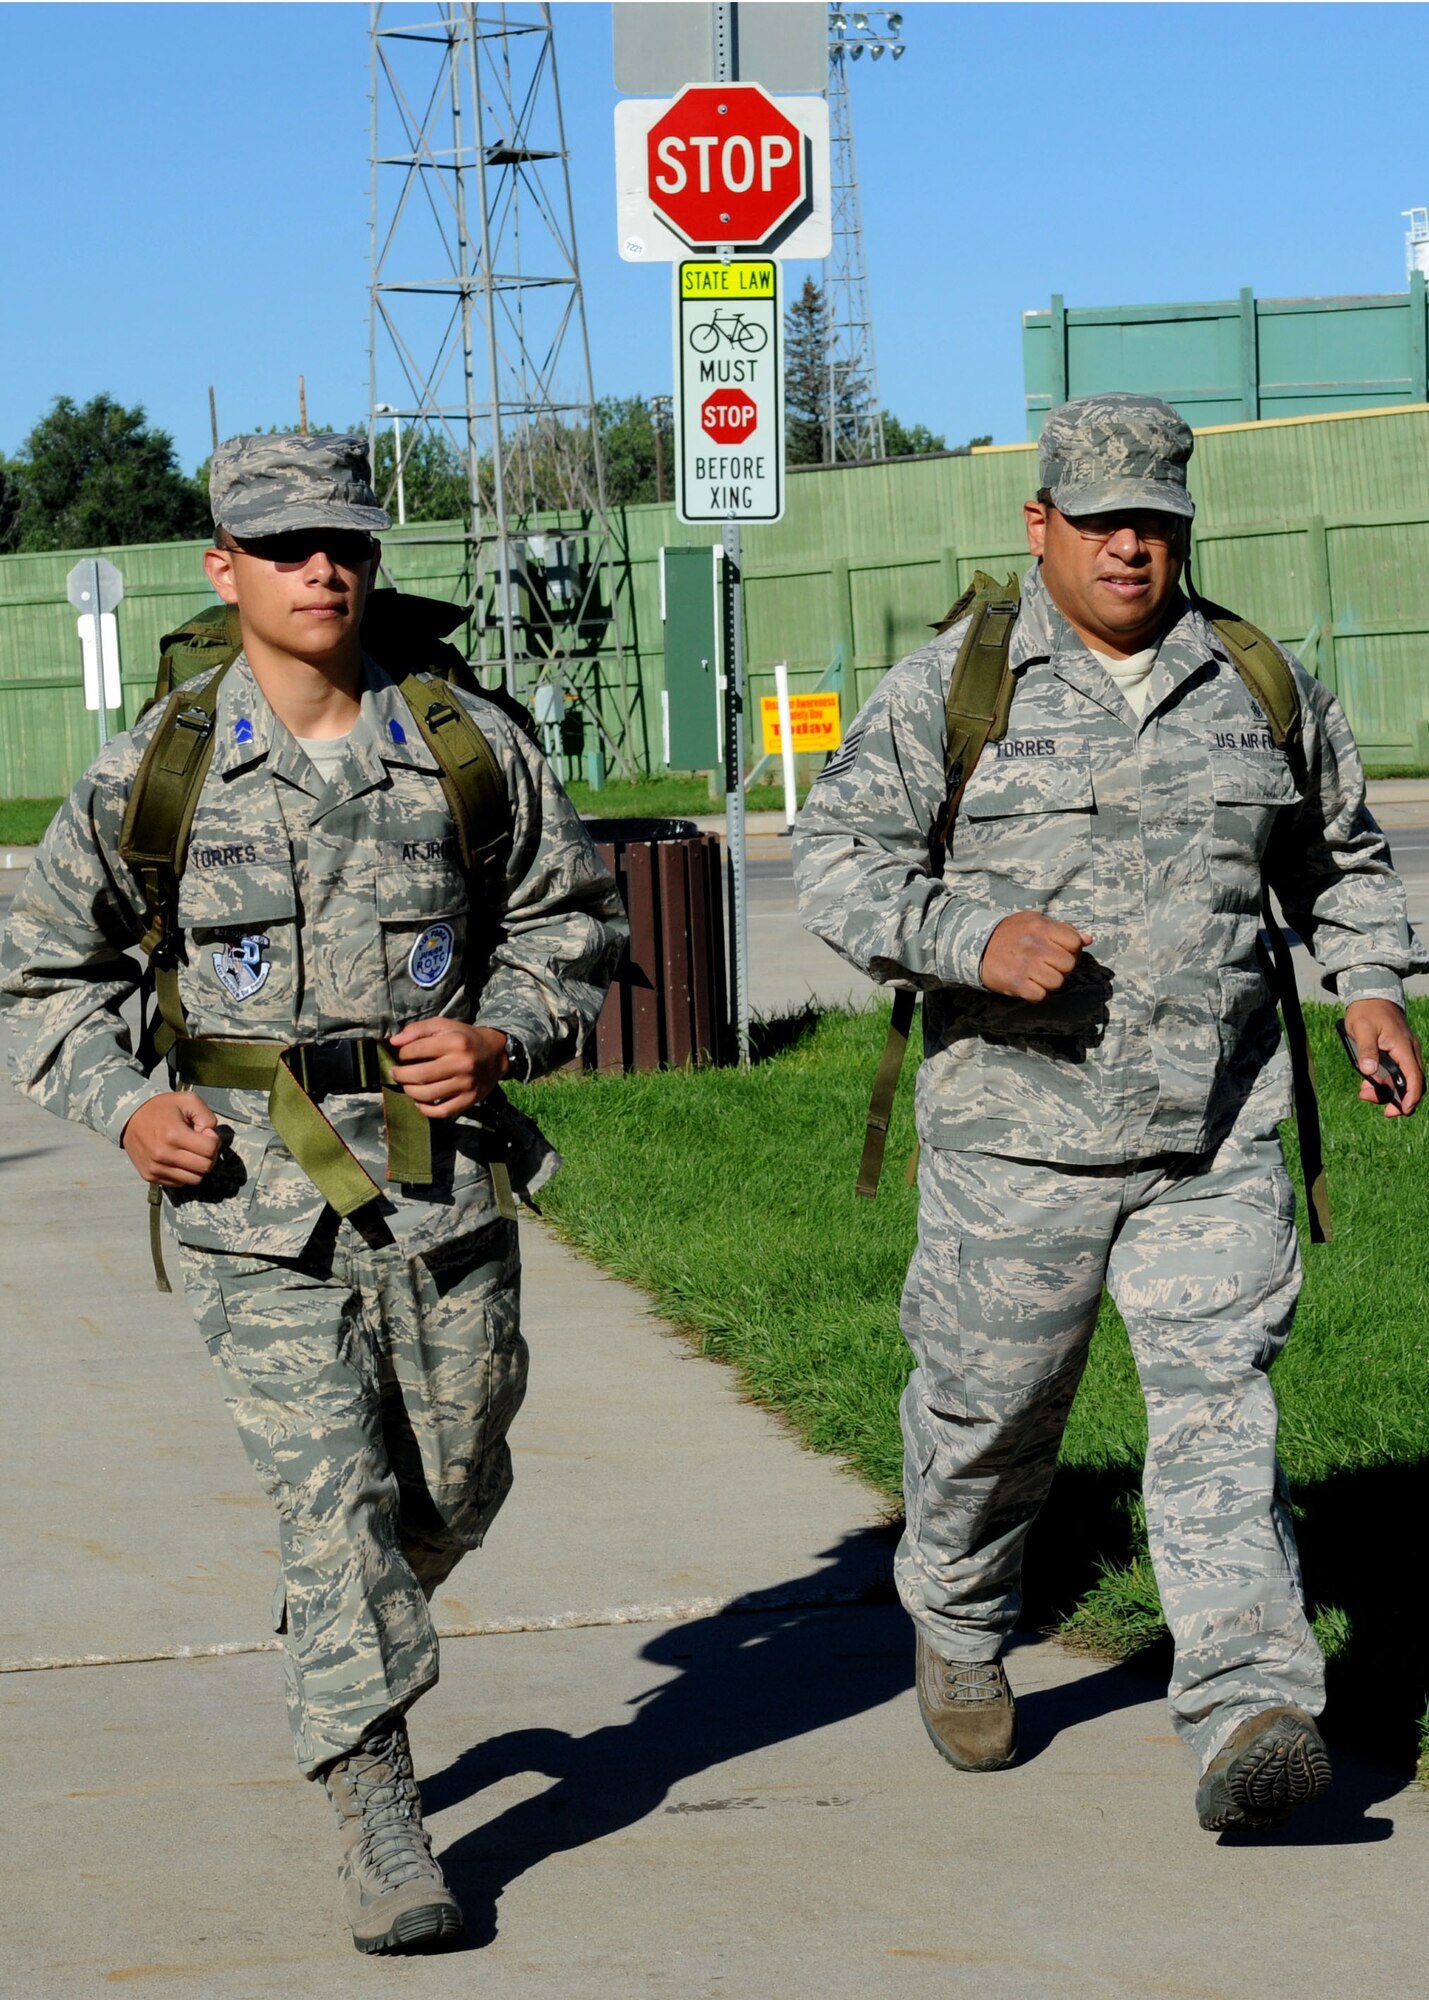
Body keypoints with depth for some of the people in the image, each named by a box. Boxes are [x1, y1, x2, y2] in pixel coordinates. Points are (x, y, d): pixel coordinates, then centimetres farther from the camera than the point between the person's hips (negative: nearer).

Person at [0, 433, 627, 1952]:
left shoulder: (472, 750, 2)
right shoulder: (153, 774, -1)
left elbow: (571, 922, 14)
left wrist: (505, 1038, -4)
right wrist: (122, 1104, -6)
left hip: (445, 1181, 3)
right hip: (258, 1200, -2)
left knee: (455, 1484, 14)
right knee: (334, 1497, -10)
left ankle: (336, 1652, 46)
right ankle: (380, 1826, -3)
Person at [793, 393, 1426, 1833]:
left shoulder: (1259, 685, 8)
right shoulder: (951, 689, -2)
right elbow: (836, 860, -5)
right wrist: (971, 941, -20)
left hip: (1214, 1137, 1)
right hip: (1017, 1132, -1)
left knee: (1219, 1409, -10)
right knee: (989, 1407, 11)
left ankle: (1249, 1715, -17)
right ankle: (957, 1631, 38)